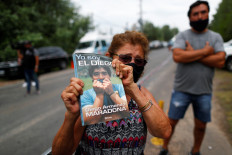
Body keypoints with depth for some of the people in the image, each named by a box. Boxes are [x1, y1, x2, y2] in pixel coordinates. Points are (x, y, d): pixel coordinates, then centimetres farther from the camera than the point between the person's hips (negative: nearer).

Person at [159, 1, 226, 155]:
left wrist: (192, 54, -16)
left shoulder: (216, 37, 4)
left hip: (204, 92, 2)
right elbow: (177, 56, -20)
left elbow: (220, 61, -11)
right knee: (171, 122, 7)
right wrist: (204, 52, -14)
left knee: (201, 125, 14)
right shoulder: (183, 35, -2)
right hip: (182, 89, -2)